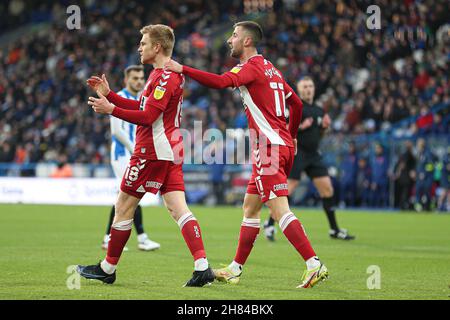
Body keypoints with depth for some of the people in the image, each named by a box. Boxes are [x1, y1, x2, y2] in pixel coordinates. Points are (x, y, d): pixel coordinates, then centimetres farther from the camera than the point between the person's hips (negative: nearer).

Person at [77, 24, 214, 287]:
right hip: (171, 151, 10)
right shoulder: (168, 75, 18)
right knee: (179, 209, 0)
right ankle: (203, 268, -13)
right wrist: (109, 95, 22)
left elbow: (147, 117, -21)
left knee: (124, 207, 1)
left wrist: (110, 110, -17)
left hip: (152, 153, -10)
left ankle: (108, 269, 11)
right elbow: (143, 108, 24)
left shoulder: (165, 78, -15)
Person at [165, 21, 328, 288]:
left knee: (280, 211, -14)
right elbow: (297, 103, 24)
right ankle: (236, 269, 22)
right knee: (250, 208, 15)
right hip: (283, 145, 10)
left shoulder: (251, 67, -9)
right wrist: (291, 136, 34)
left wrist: (182, 69, -24)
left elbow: (220, 82, -28)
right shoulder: (269, 68, 19)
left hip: (270, 148, -10)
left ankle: (315, 264, -20)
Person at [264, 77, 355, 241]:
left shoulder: (319, 111, 16)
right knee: (287, 189, -11)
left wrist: (324, 127, 5)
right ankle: (269, 224, 3)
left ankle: (334, 230, 7)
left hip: (314, 155, 7)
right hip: (297, 153, -6)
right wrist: (300, 126, -20)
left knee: (327, 189, 1)